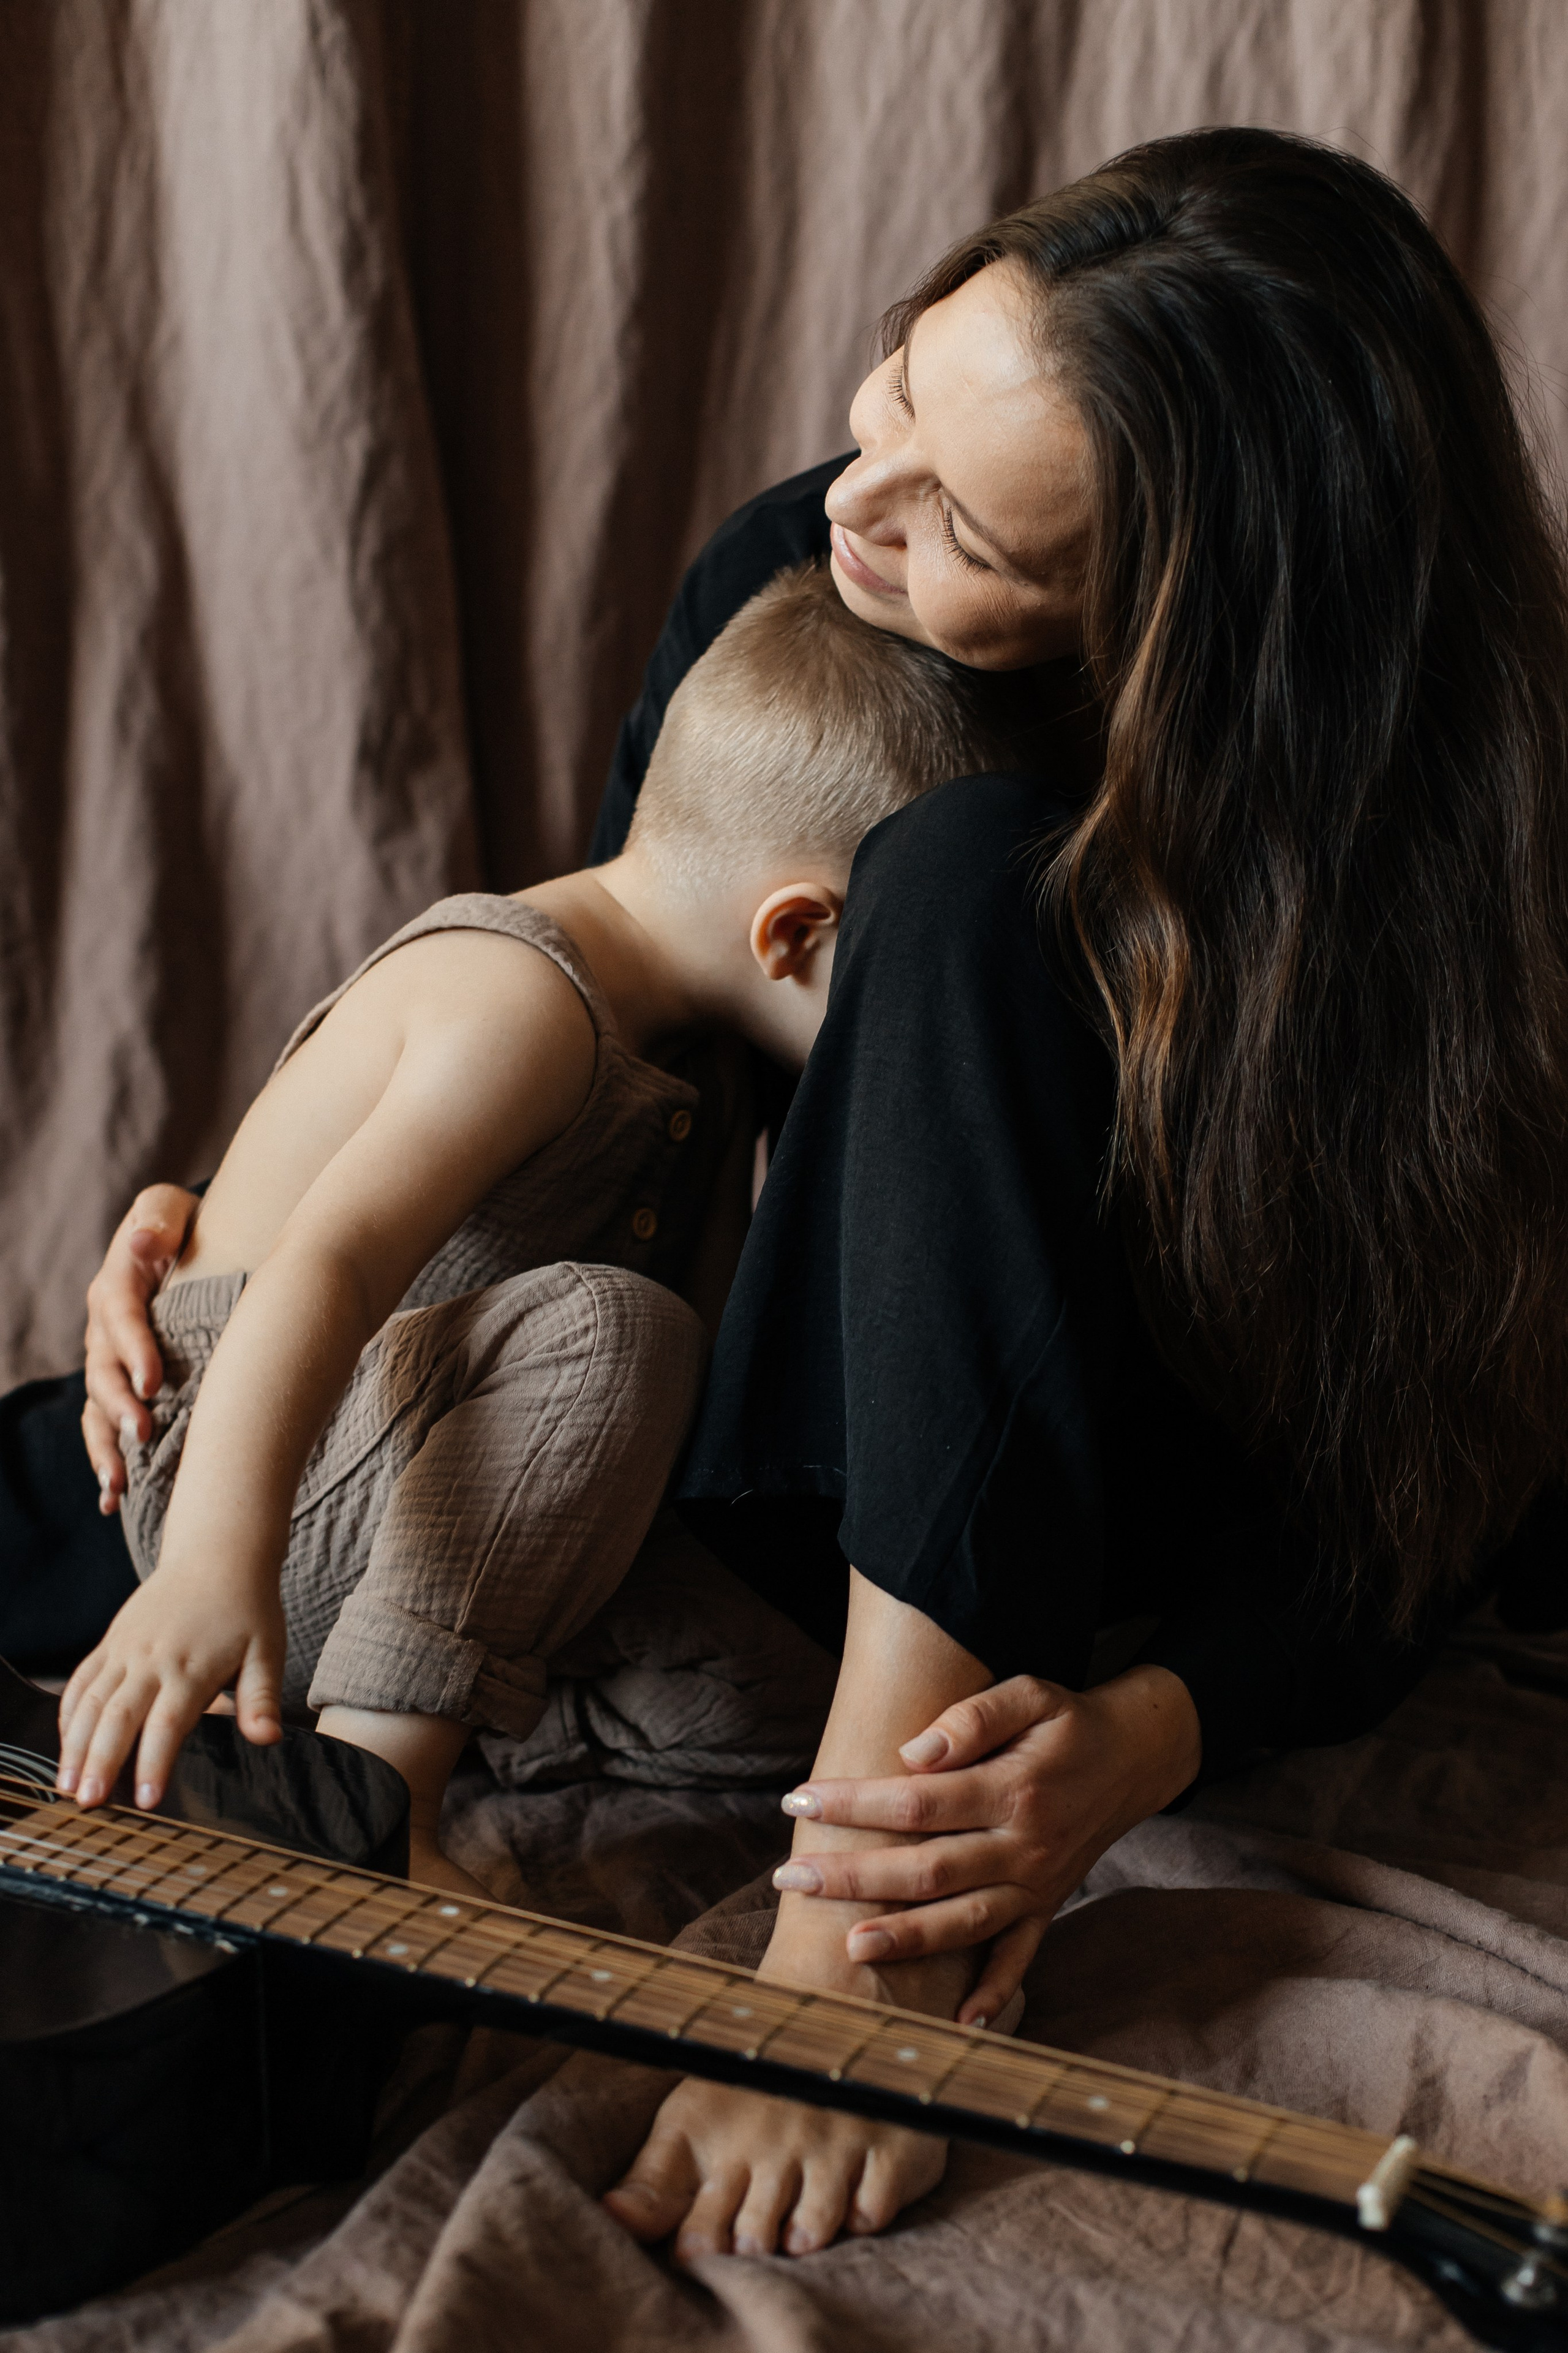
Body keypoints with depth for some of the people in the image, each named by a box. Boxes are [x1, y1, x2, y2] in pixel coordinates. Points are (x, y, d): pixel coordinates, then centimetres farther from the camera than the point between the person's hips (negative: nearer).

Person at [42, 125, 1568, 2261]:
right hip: (838, 1450, 5)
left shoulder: (1388, 836, -25)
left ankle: (887, 1927, -38)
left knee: (969, 883, -35)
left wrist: (1145, 1741, -37)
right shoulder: (779, 584, -11)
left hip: (1161, 1558, -4)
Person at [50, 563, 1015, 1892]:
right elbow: (324, 1271, -36)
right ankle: (375, 1783, -35)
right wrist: (217, 1567, -48)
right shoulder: (525, 1008, -23)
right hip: (254, 1476, -10)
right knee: (603, 1324, -34)